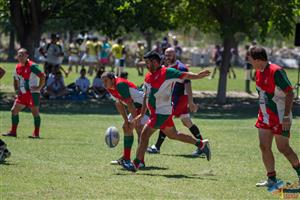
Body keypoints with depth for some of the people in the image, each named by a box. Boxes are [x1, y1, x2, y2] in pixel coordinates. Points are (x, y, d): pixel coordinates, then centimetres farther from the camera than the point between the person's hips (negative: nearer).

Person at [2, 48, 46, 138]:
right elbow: (16, 79, 27)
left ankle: (36, 133, 2)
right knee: (14, 110, 4)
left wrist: (39, 87, -16)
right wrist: (17, 90, 15)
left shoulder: (32, 66, -12)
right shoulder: (18, 67, 11)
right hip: (22, 93, 8)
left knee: (35, 112, -4)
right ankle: (13, 132, 10)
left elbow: (43, 76, -16)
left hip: (32, 93, -8)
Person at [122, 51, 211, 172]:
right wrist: (142, 114, 21)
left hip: (162, 111, -9)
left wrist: (197, 75, -33)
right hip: (155, 112, 9)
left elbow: (184, 76, -16)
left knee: (145, 134, -11)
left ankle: (136, 164, -7)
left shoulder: (167, 72, -12)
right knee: (173, 135, 18)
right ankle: (202, 144, 29)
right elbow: (146, 96, 20)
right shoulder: (148, 77, 12)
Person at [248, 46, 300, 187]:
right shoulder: (259, 72, 7)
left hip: (280, 118, -8)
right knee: (264, 146, 2)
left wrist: (286, 116, -22)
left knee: (283, 148, -1)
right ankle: (272, 179, 8)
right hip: (265, 116, 8)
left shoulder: (276, 71, -20)